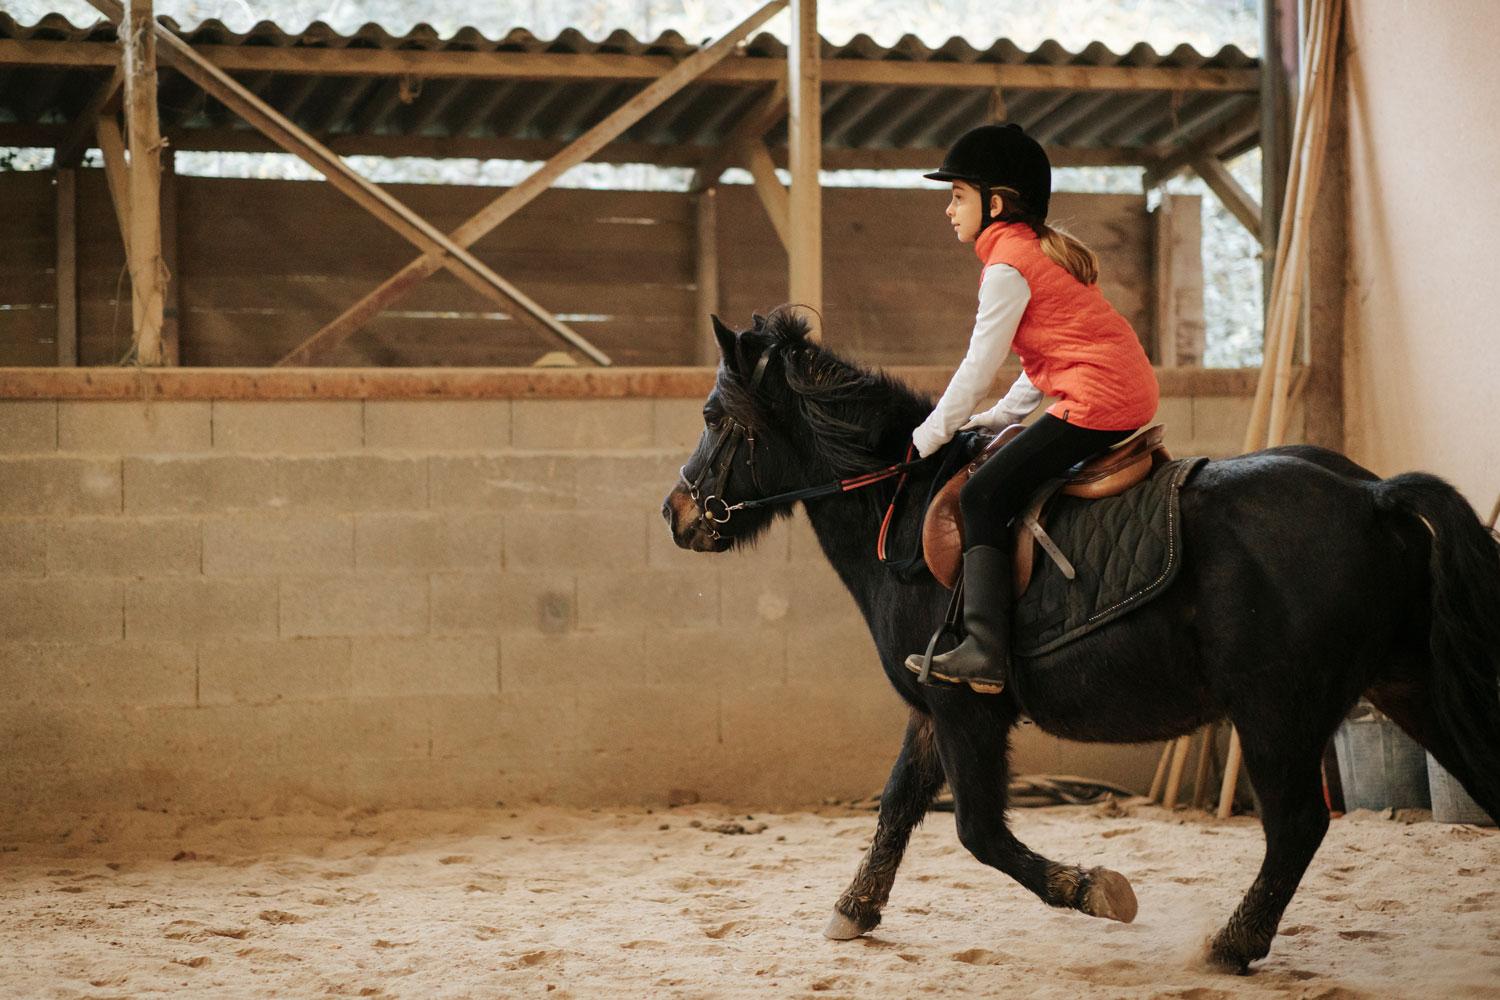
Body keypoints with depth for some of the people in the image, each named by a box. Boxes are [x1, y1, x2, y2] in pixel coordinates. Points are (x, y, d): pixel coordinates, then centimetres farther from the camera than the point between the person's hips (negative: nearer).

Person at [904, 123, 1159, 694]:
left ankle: (984, 652, -18)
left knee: (983, 496, -9)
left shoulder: (1007, 266, -8)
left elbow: (979, 367, -8)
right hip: (1132, 393, 10)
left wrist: (928, 438, 2)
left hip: (1095, 401, -10)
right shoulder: (1044, 250, 22)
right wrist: (1000, 417, 23)